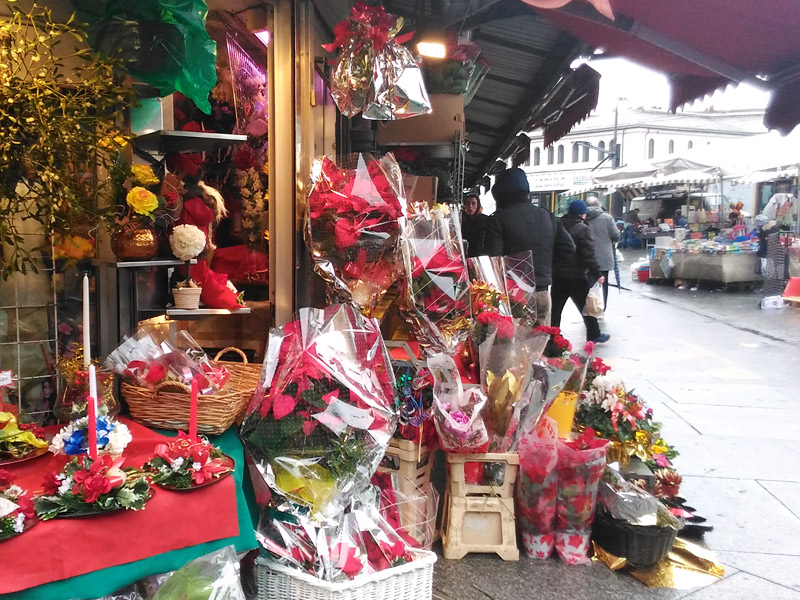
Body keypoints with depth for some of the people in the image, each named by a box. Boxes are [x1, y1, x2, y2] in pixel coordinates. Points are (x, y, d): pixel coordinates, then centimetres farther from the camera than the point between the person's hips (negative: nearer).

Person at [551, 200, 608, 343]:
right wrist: (597, 274, -12)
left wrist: (553, 269, 19)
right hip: (576, 276, -5)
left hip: (557, 274, 5)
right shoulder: (582, 229, -13)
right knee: (586, 306, 9)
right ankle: (594, 335, 19)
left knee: (556, 307, 9)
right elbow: (588, 255, -17)